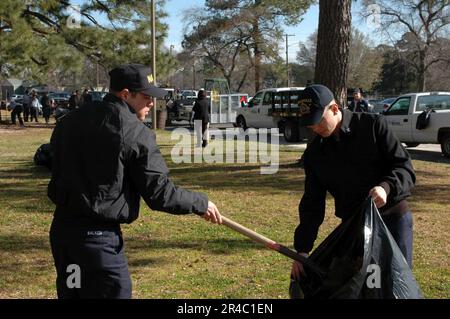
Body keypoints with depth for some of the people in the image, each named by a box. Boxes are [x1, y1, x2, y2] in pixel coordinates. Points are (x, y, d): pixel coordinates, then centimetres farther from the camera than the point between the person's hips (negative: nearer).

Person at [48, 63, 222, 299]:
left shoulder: (69, 121, 7)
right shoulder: (136, 133, -12)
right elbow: (160, 194, -11)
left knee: (70, 293, 20)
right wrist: (201, 203, 2)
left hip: (60, 228, 7)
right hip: (98, 236, -7)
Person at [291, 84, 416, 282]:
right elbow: (312, 205, 5)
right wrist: (302, 249, -2)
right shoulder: (314, 153, 3)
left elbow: (405, 167, -8)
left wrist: (387, 187, -30)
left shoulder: (373, 125, -8)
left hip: (392, 219, -3)